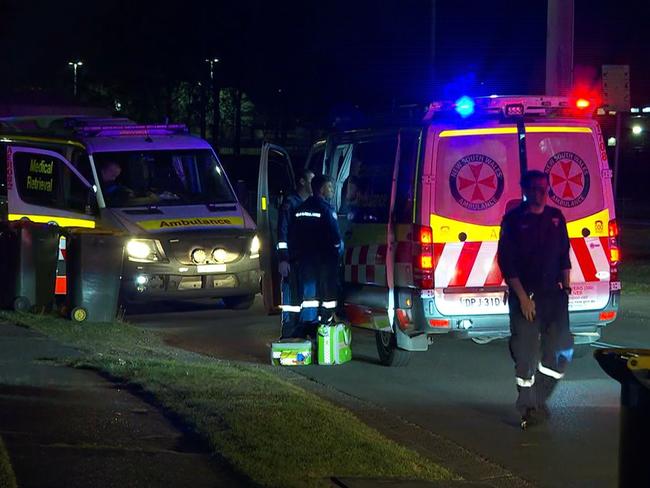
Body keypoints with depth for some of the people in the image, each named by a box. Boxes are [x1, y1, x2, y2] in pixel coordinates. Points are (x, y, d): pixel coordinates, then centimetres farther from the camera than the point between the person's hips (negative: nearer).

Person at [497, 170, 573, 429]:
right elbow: (506, 262, -7)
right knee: (525, 353, -2)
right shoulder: (514, 219, -3)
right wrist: (522, 296, -13)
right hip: (524, 294, -4)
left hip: (552, 292, 4)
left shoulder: (556, 217, 11)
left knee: (561, 348, -4)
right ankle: (528, 407, 9)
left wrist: (566, 286, 6)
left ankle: (538, 399, 11)